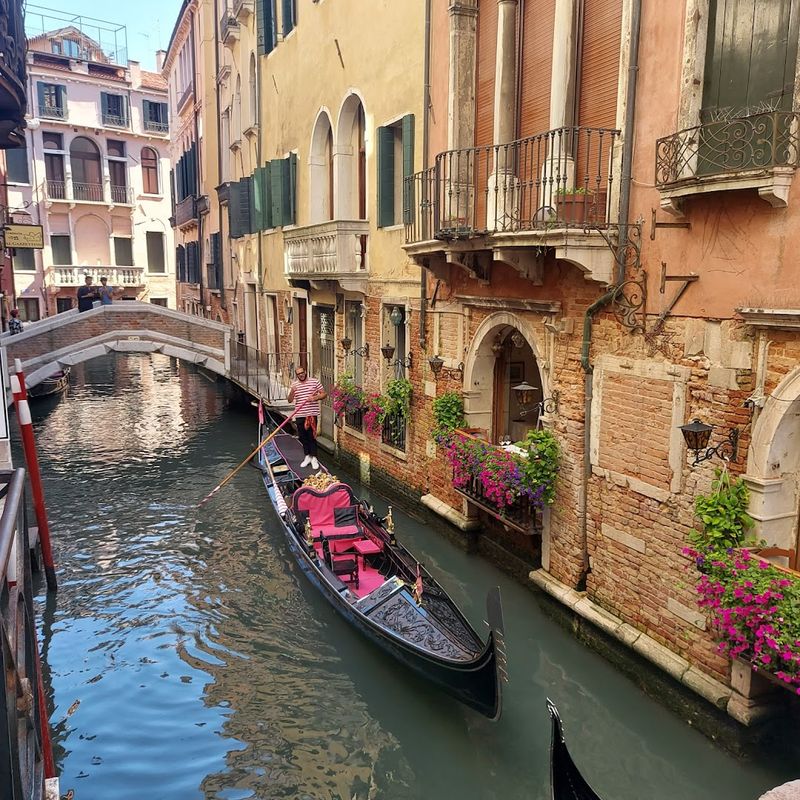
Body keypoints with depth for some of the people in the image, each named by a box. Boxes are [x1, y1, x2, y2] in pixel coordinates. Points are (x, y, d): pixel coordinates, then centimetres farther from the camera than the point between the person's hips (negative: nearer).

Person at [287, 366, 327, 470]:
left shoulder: (314, 381, 0)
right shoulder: (294, 385, 8)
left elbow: (324, 394, 2)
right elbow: (289, 400, 3)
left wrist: (315, 398, -16)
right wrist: (292, 392, -17)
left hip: (312, 414, -3)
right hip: (300, 415, 3)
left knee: (312, 436, -2)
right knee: (302, 437, 9)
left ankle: (314, 458, 6)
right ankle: (307, 456, 22)